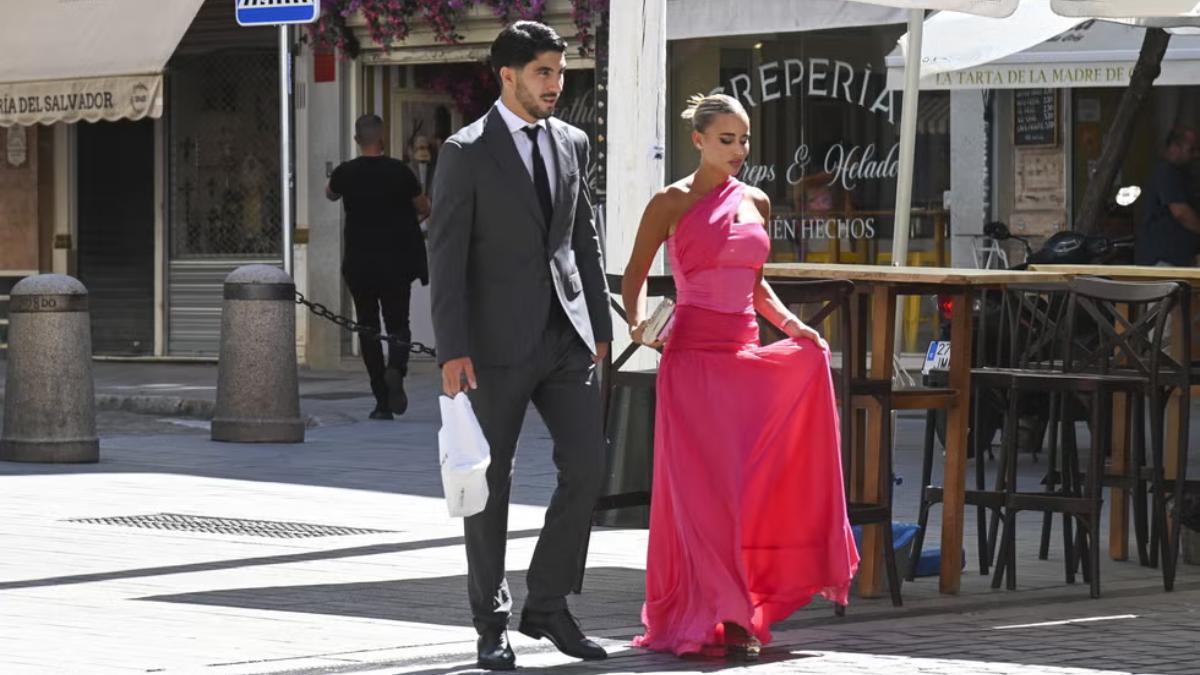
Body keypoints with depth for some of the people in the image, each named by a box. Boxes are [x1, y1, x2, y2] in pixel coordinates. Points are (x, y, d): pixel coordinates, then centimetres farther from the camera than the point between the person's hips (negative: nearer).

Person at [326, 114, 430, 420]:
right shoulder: (399, 171, -7)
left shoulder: (346, 173, -4)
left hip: (359, 263, 1)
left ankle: (382, 401, 3)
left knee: (368, 328, 7)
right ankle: (396, 367, -23)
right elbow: (424, 208, 5)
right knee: (397, 323, 10)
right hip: (397, 260, -1)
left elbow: (330, 194, 19)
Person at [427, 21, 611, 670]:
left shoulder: (571, 143, 10)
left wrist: (599, 325, 11)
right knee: (491, 482, 4)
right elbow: (445, 255, -9)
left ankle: (547, 605, 10)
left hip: (565, 336, 5)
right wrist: (451, 350, -15)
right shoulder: (466, 153, -7)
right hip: (498, 342, -5)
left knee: (586, 466, -3)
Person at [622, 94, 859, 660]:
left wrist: (789, 323, 8)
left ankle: (737, 615, 11)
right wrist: (638, 320, -16)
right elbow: (634, 276, 3)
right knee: (701, 490, -6)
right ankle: (702, 619, 0)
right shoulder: (672, 203, -2)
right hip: (693, 357, -5)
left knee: (751, 484, 2)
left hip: (745, 355, 5)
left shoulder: (755, 203, 13)